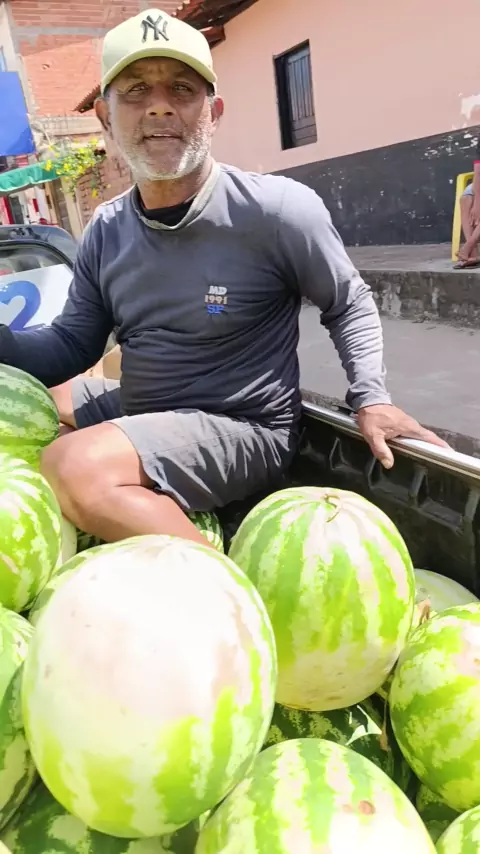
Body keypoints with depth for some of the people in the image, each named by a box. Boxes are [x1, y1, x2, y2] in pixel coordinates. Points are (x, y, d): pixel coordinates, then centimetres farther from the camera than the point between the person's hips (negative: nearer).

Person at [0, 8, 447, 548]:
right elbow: (71, 346, 5)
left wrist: (370, 398, -14)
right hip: (136, 410, 7)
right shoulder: (106, 230, 3)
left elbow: (349, 306, 0)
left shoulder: (278, 209, -13)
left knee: (73, 469, -30)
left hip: (244, 428, -7)